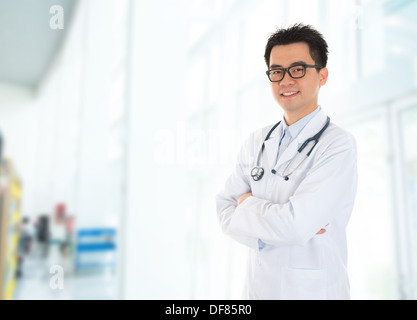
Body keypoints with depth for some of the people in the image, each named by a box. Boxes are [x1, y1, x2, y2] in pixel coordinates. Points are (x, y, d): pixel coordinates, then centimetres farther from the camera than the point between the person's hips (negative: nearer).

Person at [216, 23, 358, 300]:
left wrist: (248, 202, -11)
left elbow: (294, 225, -28)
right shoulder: (256, 142, -1)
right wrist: (280, 227, -20)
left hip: (313, 289, -4)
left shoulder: (338, 145, -18)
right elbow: (226, 213, -5)